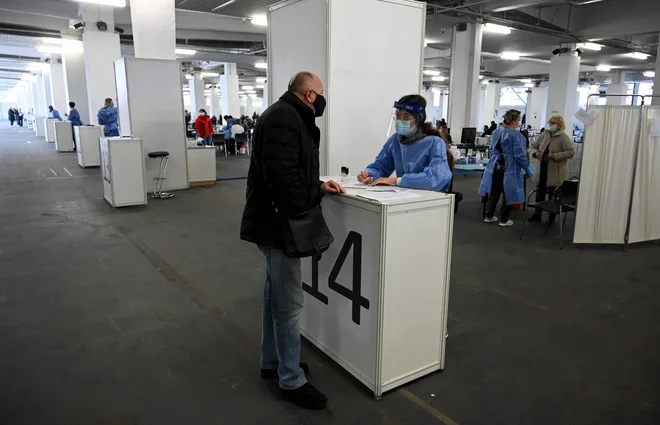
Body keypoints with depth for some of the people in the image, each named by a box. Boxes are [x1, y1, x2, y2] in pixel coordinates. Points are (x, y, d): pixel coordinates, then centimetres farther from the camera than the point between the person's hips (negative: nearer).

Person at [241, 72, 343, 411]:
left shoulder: (289, 116, 17)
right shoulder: (284, 118, -18)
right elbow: (281, 176, -28)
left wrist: (319, 186, 11)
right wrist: (301, 218, -21)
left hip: (275, 222, 11)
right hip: (277, 224, -11)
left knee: (276, 295, 19)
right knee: (289, 303, -2)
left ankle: (272, 362, 34)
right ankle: (291, 381, 12)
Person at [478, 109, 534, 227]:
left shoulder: (496, 132, 5)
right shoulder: (516, 135, -16)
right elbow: (519, 155, -16)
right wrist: (527, 168, -7)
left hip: (495, 166, 6)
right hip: (509, 168, -6)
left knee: (494, 192, 14)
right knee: (508, 193, 5)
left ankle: (489, 216, 20)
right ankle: (504, 220, 12)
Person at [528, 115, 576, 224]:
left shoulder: (563, 137, -10)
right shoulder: (544, 135, 7)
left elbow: (571, 152, -18)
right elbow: (533, 146, 13)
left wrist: (554, 156, -22)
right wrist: (535, 153, -9)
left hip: (556, 173, -6)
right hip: (542, 171, 6)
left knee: (553, 195, 3)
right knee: (540, 192, 15)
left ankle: (552, 217, 17)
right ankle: (537, 213, 29)